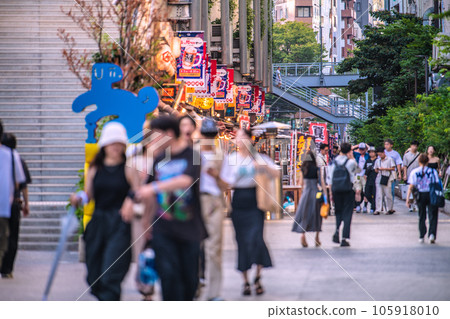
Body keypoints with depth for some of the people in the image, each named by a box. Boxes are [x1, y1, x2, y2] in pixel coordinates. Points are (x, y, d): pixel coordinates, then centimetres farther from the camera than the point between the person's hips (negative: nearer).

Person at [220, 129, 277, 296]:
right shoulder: (230, 159, 9)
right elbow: (224, 182, 10)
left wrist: (263, 166, -18)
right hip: (238, 200, 2)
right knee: (242, 241, 1)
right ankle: (245, 281, 10)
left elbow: (275, 174, -2)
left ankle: (258, 277, 4)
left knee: (256, 238, -13)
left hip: (255, 200, -2)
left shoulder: (258, 157, 6)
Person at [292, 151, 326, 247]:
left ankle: (303, 234, -17)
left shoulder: (303, 169, 1)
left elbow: (302, 182, 8)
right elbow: (322, 182, -7)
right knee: (316, 214, 10)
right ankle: (317, 238, 13)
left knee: (304, 214, 5)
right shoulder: (316, 169, -7)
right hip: (315, 192, -2)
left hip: (305, 191, 2)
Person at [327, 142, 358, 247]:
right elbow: (356, 169, 15)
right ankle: (345, 238, -3)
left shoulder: (334, 163, 4)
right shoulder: (351, 162, -6)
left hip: (336, 189, 3)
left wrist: (331, 193, 11)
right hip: (348, 190, -3)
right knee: (347, 214, 2)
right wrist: (352, 158, 10)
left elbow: (330, 179, 5)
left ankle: (337, 230, -6)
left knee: (338, 211, 18)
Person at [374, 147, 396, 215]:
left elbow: (393, 168, -2)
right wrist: (377, 170, -1)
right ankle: (378, 210, -5)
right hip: (379, 178, 4)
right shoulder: (377, 161, 18)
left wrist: (384, 169, -10)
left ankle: (390, 209, 8)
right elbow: (376, 169, 23)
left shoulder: (390, 159, 3)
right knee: (379, 195, -3)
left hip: (387, 179, -4)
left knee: (388, 194, -3)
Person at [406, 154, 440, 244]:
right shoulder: (433, 171, -2)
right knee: (433, 216, 4)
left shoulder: (414, 172, -1)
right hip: (432, 195, -1)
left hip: (421, 195, 1)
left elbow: (411, 187, -5)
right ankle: (432, 234, -15)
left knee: (422, 217, 14)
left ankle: (421, 236, 14)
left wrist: (408, 199, -3)